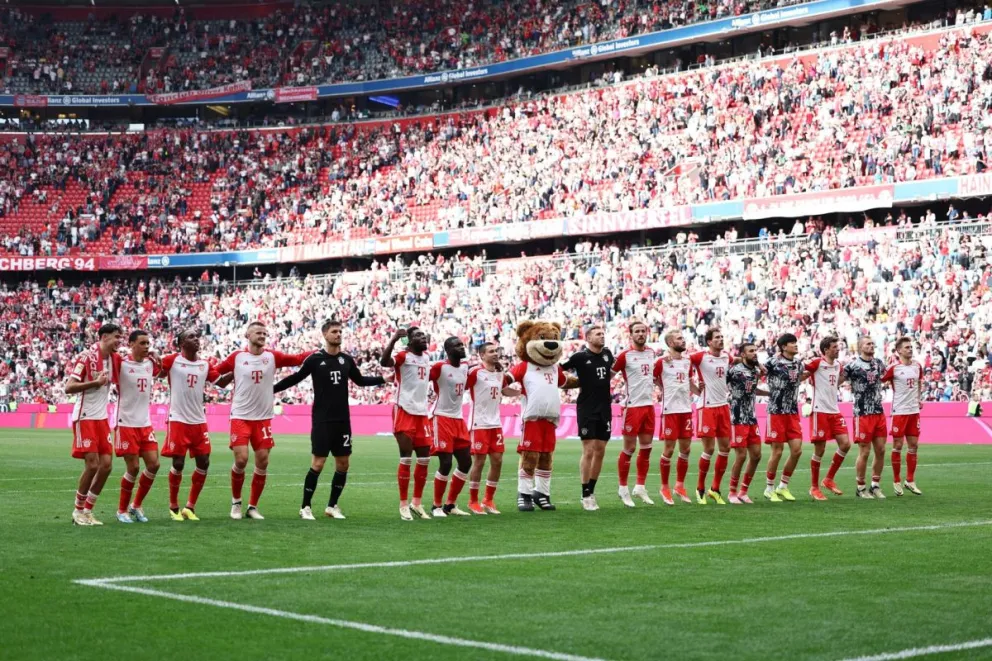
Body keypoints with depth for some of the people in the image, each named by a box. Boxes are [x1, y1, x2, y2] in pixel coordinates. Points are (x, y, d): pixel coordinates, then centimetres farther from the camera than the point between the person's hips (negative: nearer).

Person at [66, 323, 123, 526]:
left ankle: (88, 510, 14)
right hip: (85, 418, -7)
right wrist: (96, 382, -28)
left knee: (106, 465, 3)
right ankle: (78, 511, 7)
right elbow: (68, 388, -19)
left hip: (102, 418, 7)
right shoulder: (86, 357, -15)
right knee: (92, 465, -9)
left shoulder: (114, 358, 6)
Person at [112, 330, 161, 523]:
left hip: (145, 424, 6)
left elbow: (159, 371, 27)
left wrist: (155, 357, 11)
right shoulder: (121, 364, -11)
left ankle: (136, 506, 18)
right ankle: (122, 510, 12)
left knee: (153, 464, 1)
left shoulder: (150, 363, 7)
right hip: (126, 424, -6)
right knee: (133, 468, -6)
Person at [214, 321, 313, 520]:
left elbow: (297, 359, -2)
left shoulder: (272, 356, 2)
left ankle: (253, 507, 15)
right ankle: (236, 502, 12)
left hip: (263, 418, 3)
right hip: (240, 417, -3)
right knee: (241, 460, -11)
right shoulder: (237, 357, -2)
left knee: (262, 462, 2)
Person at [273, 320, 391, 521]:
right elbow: (295, 378, -1)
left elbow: (360, 380, 20)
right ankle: (305, 507, 4)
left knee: (343, 464, 6)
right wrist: (271, 389, -7)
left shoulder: (346, 359, 7)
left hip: (342, 420, 5)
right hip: (322, 420, -5)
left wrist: (383, 379, 14)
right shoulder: (315, 359, -5)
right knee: (318, 463, -8)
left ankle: (332, 506, 19)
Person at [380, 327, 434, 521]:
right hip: (405, 412, -7)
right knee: (406, 459, -5)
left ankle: (417, 503, 18)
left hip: (422, 413, 7)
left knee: (424, 459, 8)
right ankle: (404, 505, 3)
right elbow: (384, 362, -31)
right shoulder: (403, 357, -9)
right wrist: (393, 339, -39)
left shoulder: (426, 357, 14)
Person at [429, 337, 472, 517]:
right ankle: (437, 506, 4)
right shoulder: (440, 367, -14)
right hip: (442, 418, -8)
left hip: (458, 419, 8)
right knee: (445, 463, -10)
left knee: (466, 462, 7)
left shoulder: (465, 367, 9)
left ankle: (451, 504, 18)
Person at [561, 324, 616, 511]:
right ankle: (585, 495, 0)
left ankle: (592, 491, 17)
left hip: (605, 408, 6)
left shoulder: (607, 354, 7)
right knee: (588, 451, -7)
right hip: (587, 409, -6)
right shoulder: (580, 356, -9)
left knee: (600, 451, 7)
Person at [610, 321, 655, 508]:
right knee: (629, 448, -2)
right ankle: (623, 489, 8)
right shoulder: (625, 355, -11)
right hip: (633, 406, -6)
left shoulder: (651, 352, 9)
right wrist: (607, 394, -10)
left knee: (646, 447, 9)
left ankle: (640, 487, 18)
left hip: (649, 404, 6)